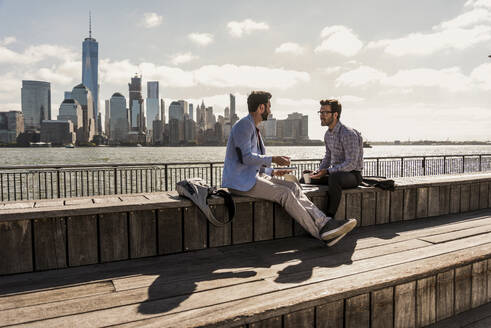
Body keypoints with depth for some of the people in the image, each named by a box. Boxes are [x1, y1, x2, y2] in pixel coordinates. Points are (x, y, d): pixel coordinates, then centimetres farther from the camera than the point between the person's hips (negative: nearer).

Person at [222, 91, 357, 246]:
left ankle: (324, 222, -20)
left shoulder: (253, 128, 21)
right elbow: (244, 157, -21)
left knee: (293, 187, -9)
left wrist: (273, 172, 14)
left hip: (254, 176, 9)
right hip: (240, 182, -9)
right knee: (285, 193, -22)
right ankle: (322, 233, -18)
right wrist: (272, 159, -16)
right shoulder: (244, 125, -10)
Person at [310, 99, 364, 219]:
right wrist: (317, 172, 3)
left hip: (353, 175, -9)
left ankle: (329, 217, -31)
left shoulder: (348, 134, -20)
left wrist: (327, 171, -25)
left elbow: (351, 164, -25)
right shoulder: (327, 134, 8)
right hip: (335, 172, 9)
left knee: (334, 177, -40)